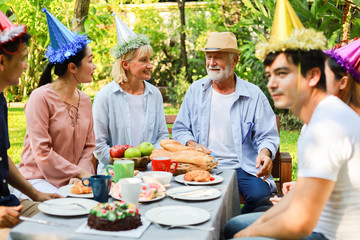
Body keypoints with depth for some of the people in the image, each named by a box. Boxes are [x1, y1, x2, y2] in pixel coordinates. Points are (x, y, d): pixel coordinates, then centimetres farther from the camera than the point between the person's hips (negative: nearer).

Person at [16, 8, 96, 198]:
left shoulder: (85, 101, 9)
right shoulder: (41, 97, -12)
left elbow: (89, 145, 11)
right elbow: (42, 152, -15)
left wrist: (81, 173, -7)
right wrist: (80, 173, -13)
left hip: (74, 180, 6)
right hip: (38, 179, -6)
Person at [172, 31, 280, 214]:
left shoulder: (253, 95, 4)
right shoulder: (196, 90, 10)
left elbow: (268, 136, 6)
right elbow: (179, 130, 15)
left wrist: (265, 152, -17)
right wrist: (192, 145, -6)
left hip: (242, 167, -1)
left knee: (260, 195, -30)